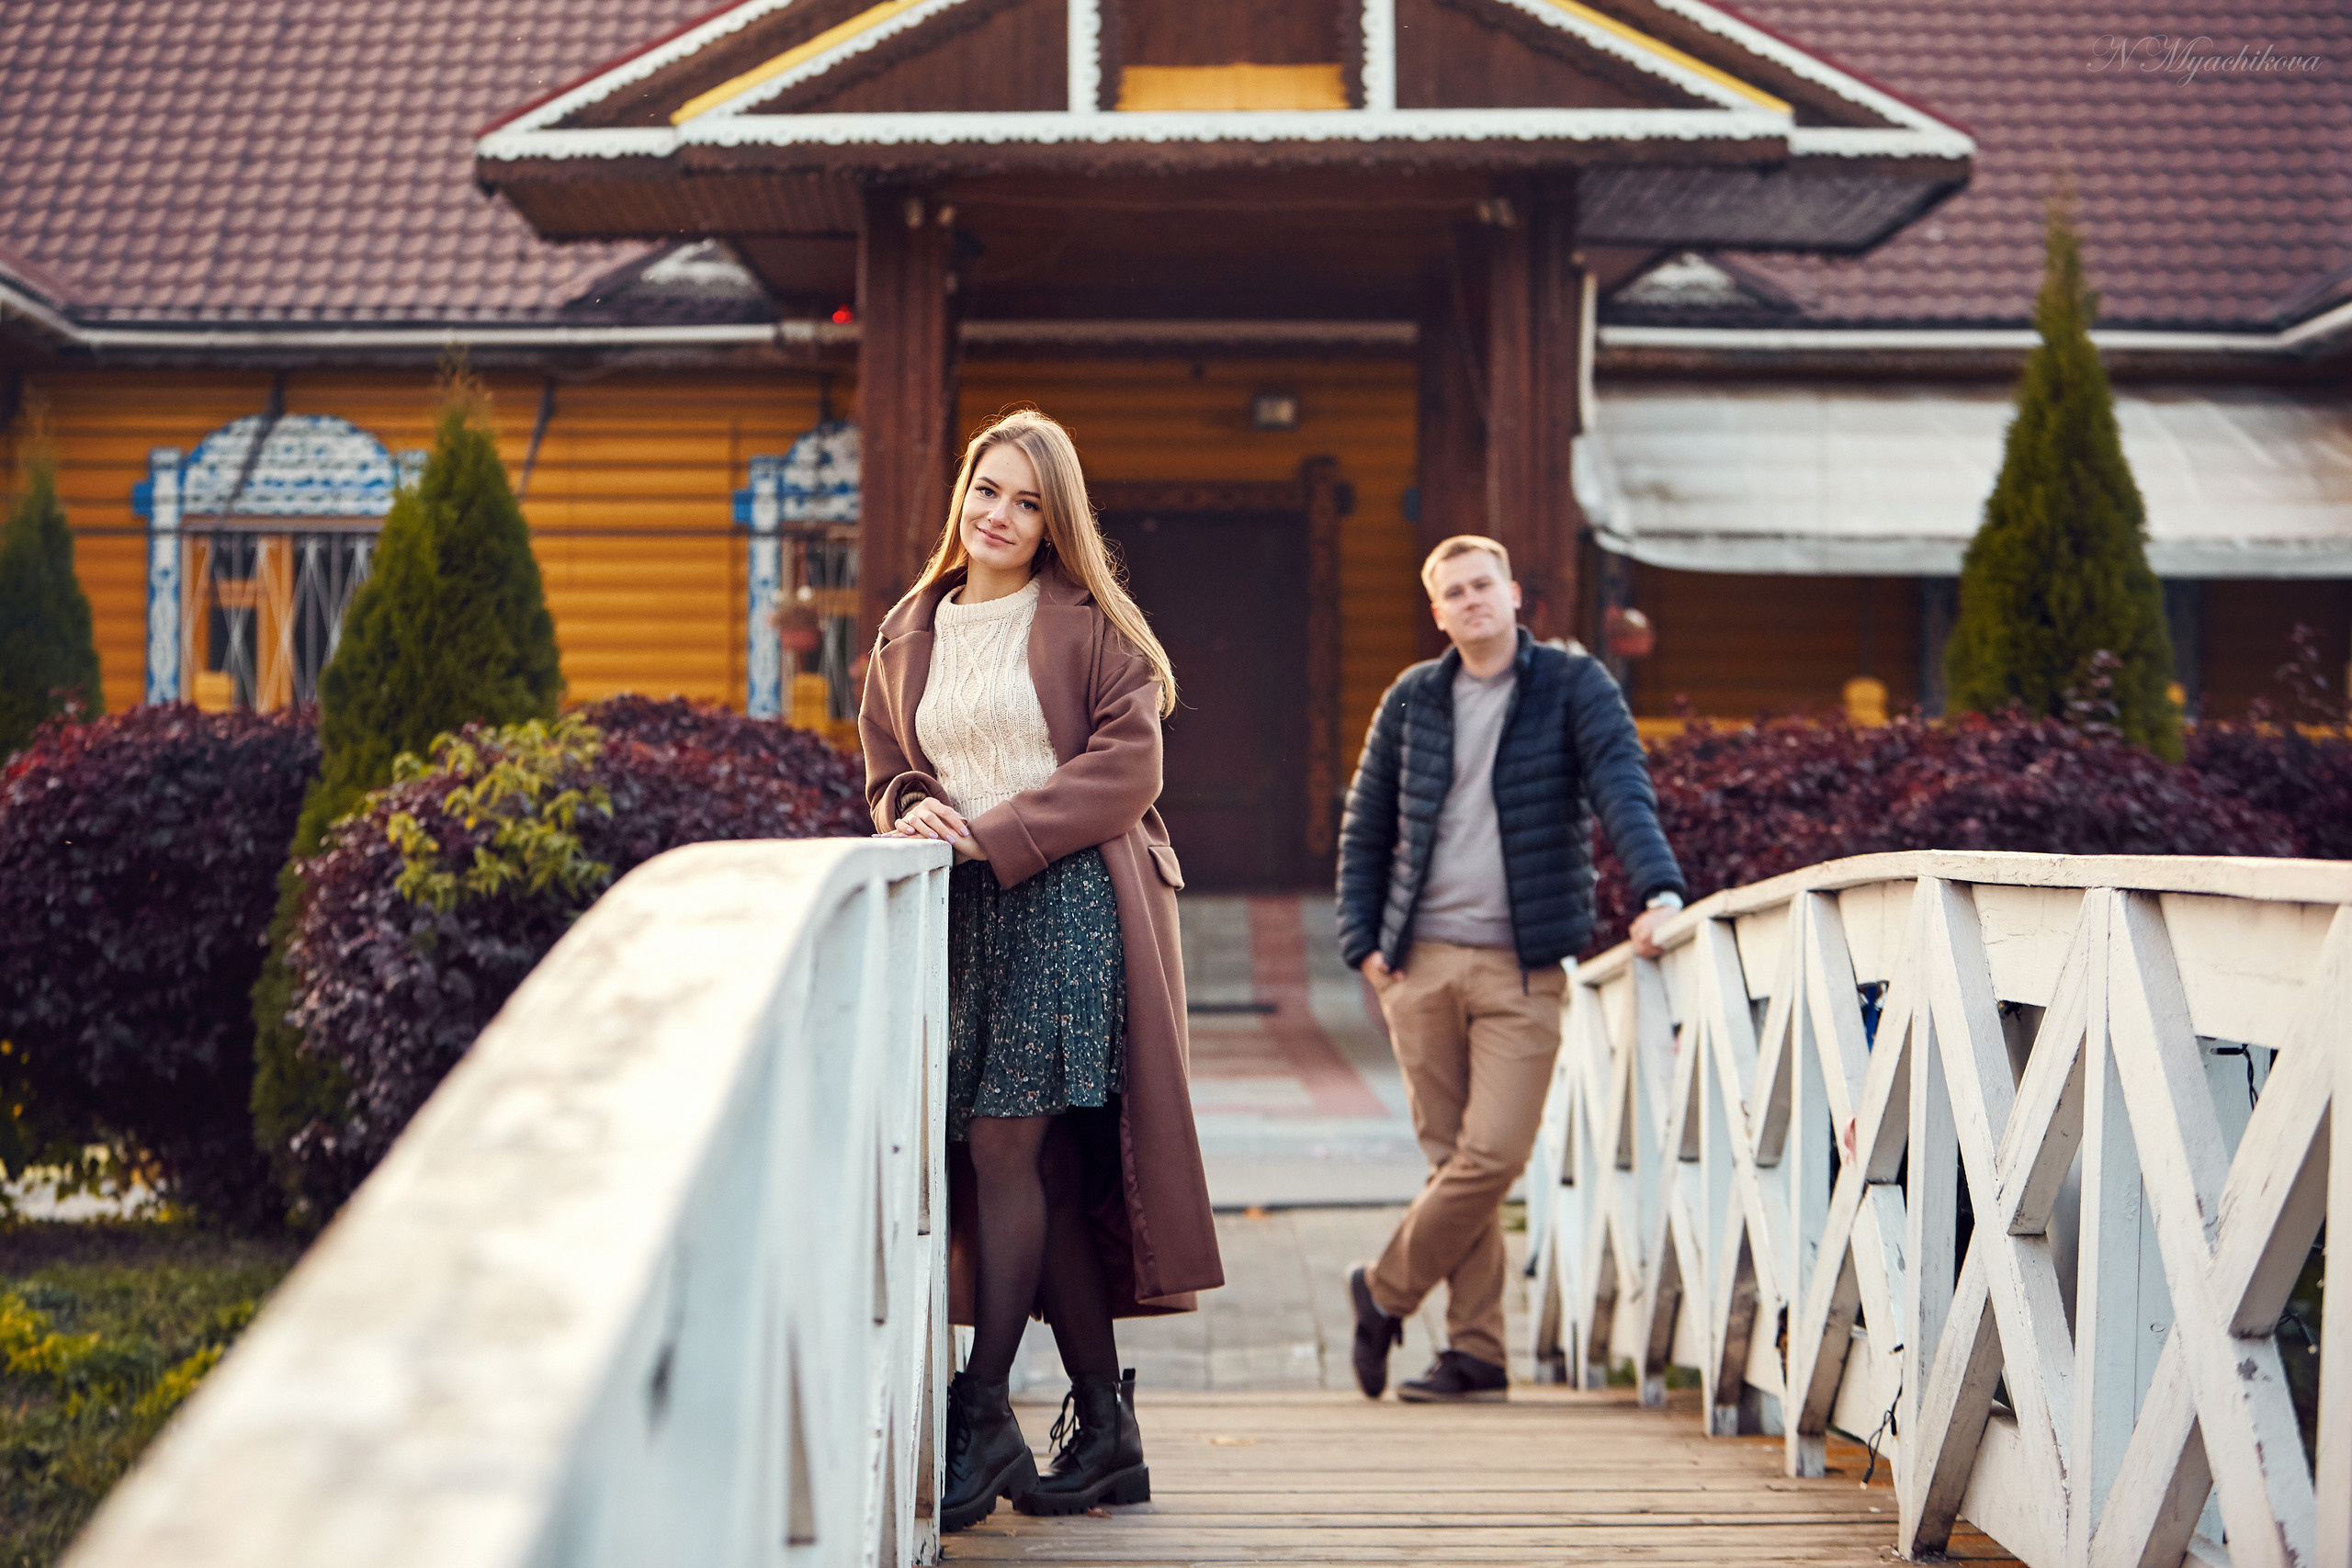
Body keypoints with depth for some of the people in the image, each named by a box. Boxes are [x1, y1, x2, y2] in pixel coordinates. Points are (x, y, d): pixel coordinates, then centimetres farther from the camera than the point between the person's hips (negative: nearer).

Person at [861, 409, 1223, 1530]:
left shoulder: (1089, 624, 0)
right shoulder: (908, 638, 16)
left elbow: (1126, 765, -9)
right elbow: (886, 774, 20)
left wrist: (992, 832, -14)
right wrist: (914, 818, -4)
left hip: (1070, 902, -5)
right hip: (959, 918, 5)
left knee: (1003, 1144, -13)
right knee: (1045, 1166, 5)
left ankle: (981, 1417, -7)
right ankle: (1105, 1428, 11)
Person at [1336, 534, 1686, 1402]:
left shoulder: (1572, 684, 2)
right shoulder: (1413, 700, 9)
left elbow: (1622, 789, -10)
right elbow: (1364, 827, 15)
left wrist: (1660, 890, -25)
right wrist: (1361, 940, 6)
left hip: (1521, 968, -2)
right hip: (1422, 963, 3)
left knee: (1492, 1157, -9)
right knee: (1452, 1155, 4)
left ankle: (1385, 1290, 12)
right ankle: (1475, 1351, 12)